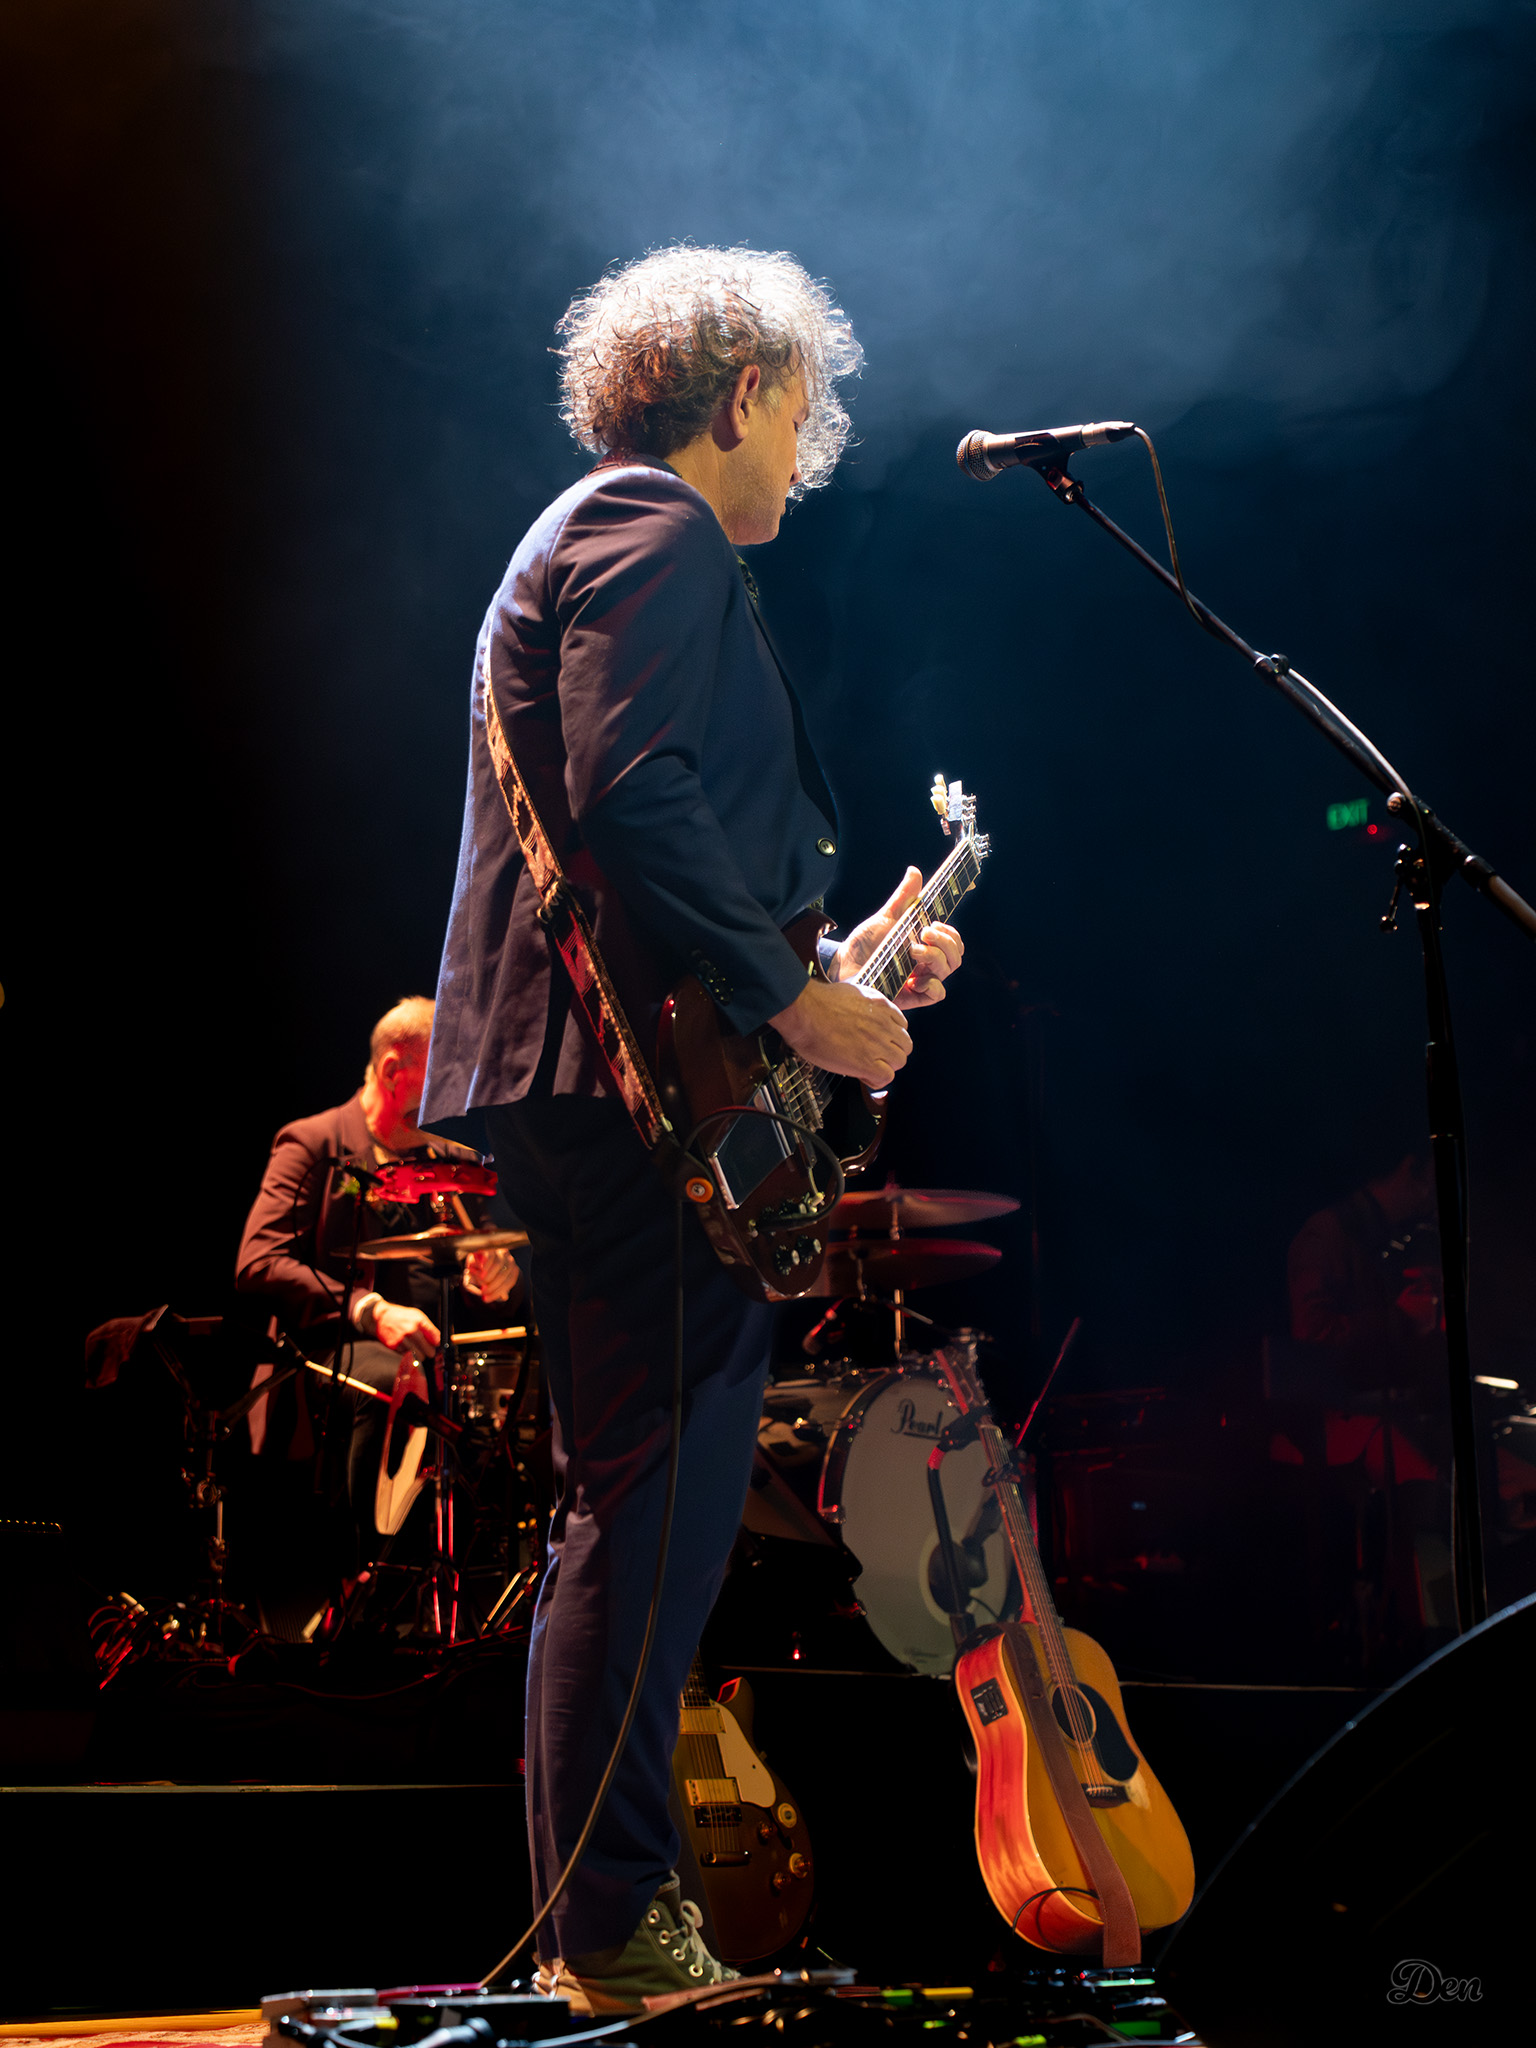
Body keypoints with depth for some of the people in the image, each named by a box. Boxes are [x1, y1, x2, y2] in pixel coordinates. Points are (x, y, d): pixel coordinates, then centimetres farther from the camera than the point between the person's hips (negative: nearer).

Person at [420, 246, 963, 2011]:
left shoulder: (593, 534, 26)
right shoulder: (663, 537, -7)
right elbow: (633, 799, -23)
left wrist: (827, 955, 24)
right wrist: (792, 1002, -17)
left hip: (578, 1082, 11)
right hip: (636, 1079, -11)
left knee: (631, 1509, 14)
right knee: (658, 1507, -8)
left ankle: (604, 1914, 22)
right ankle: (619, 1931, -2)